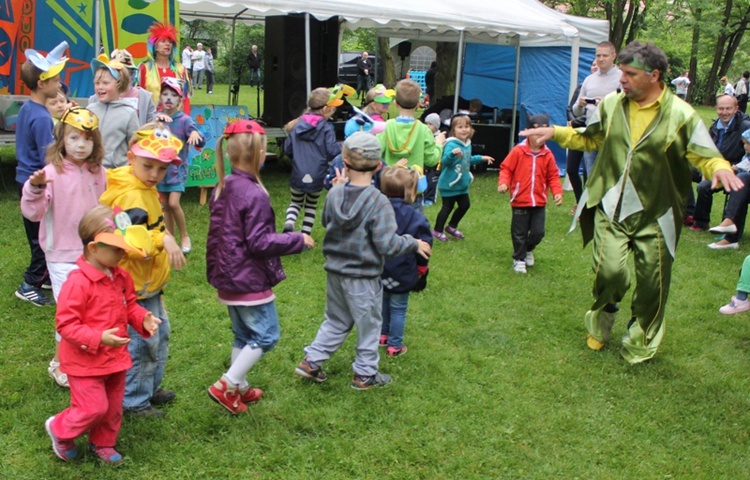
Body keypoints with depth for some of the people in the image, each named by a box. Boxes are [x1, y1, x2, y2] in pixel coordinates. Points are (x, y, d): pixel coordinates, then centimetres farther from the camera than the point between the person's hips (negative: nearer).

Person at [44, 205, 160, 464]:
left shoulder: (121, 276, -1)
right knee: (94, 408, -1)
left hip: (115, 357, 7)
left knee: (113, 407, 17)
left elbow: (129, 305, 12)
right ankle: (59, 430, 28)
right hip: (86, 362, -7)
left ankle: (103, 443, 41)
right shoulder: (78, 283, -24)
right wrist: (98, 339, -30)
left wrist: (143, 319, -10)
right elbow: (65, 324, -22)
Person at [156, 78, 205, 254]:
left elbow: (201, 143, -22)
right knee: (165, 206, 10)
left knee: (173, 203, -15)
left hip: (177, 168, -4)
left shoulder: (184, 120, -9)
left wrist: (195, 134, -40)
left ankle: (185, 237, 5)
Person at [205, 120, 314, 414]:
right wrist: (298, 241, -12)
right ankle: (226, 385, 3)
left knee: (243, 335, 21)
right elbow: (259, 243, -22)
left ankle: (240, 388, 31)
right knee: (267, 335, 4)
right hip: (250, 280, -9)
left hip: (227, 278, 9)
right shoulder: (255, 195, -22)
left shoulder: (221, 189, 5)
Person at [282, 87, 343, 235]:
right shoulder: (326, 128, -10)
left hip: (297, 175, 2)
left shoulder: (297, 125, 3)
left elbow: (287, 147, 5)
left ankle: (289, 224, -10)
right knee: (311, 206, 17)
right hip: (316, 177, -2)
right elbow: (332, 151, -15)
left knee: (295, 203, 19)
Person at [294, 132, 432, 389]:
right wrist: (414, 244, -7)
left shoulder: (334, 194, -7)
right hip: (363, 277, -5)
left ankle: (311, 361, 23)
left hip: (335, 270, 6)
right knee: (369, 324, 13)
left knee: (336, 320, 24)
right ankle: (365, 374, 25)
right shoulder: (378, 202, -22)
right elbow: (387, 245, -23)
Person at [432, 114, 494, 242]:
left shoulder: (467, 144, 5)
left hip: (462, 184, 9)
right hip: (449, 184, -9)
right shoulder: (451, 144, -22)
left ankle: (452, 227, 35)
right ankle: (437, 231, 18)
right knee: (447, 207, 1)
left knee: (465, 205, 17)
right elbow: (445, 161, -36)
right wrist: (452, 154, -54)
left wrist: (481, 158, 25)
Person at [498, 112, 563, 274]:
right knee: (519, 233, 8)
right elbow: (506, 168, -4)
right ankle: (519, 259, 27)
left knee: (538, 232, 4)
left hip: (539, 202, 3)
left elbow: (553, 176, 6)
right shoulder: (518, 151, -7)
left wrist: (557, 192, -7)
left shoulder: (548, 155, 1)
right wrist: (503, 182, -21)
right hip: (520, 201, -2)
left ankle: (528, 249, 36)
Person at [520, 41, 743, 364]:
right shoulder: (611, 105, 4)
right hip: (611, 207, 2)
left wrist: (720, 168, -27)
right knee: (609, 270, -12)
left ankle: (640, 343, 32)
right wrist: (555, 133, 7)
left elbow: (704, 155, -5)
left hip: (654, 214, -1)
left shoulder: (680, 115, -7)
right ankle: (601, 323, 22)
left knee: (651, 282, 7)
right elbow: (590, 139, 19)